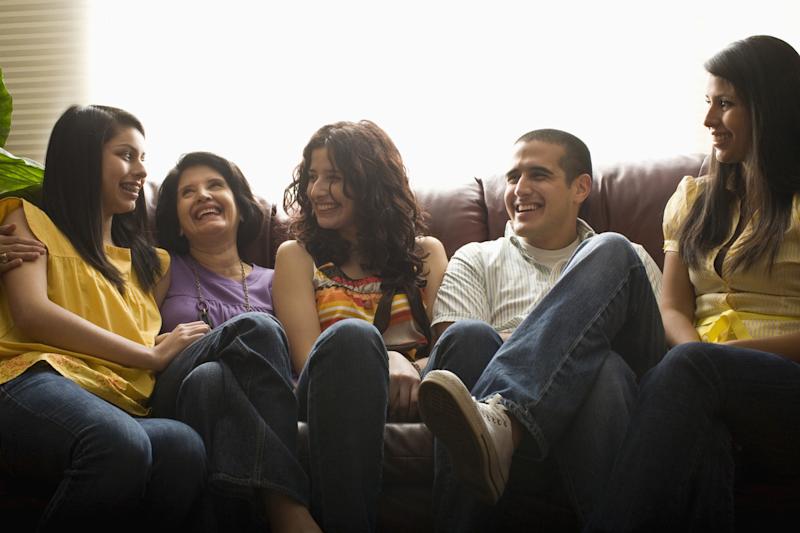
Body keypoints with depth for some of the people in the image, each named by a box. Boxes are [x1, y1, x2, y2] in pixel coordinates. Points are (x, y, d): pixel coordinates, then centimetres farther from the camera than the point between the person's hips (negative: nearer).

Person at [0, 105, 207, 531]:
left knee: (184, 447, -36)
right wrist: (151, 355, 0)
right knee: (120, 445, -41)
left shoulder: (146, 259, 35)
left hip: (124, 402, 4)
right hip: (42, 380, -4)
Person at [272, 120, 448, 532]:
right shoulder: (297, 255, 21)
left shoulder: (426, 253, 25)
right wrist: (384, 359, -17)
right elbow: (308, 356, 5)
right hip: (337, 401, -1)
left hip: (415, 392, 1)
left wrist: (411, 369, -17)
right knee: (351, 336, -38)